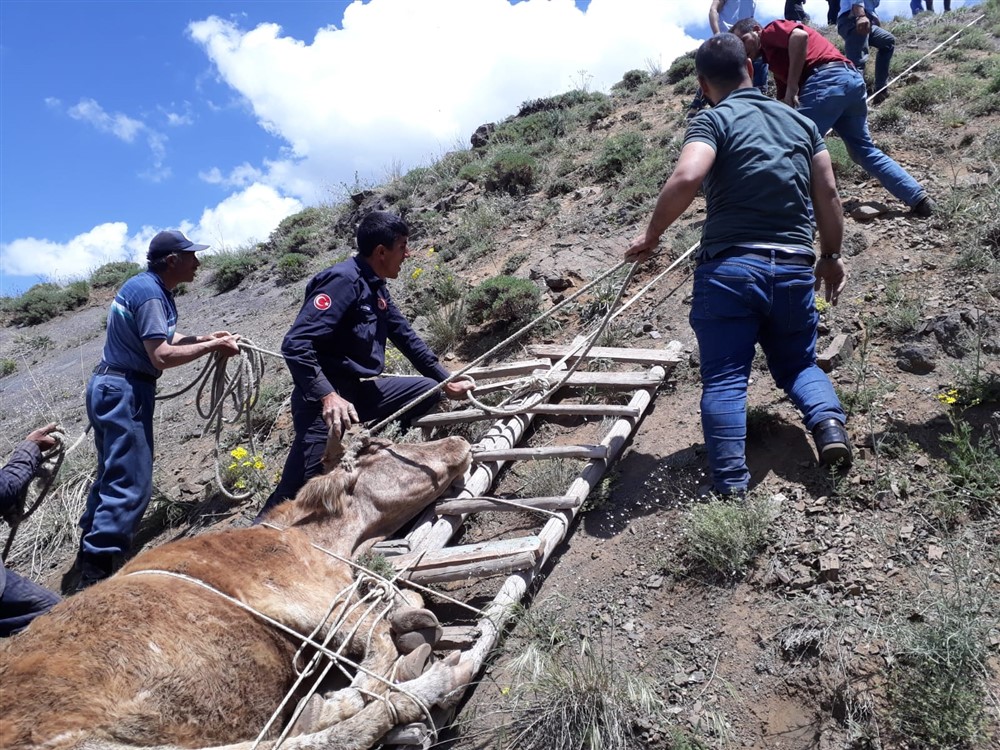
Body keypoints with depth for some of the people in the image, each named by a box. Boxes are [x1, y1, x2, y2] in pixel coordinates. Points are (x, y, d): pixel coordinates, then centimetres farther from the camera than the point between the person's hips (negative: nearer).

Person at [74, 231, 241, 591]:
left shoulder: (149, 287, 13)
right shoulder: (149, 293, -18)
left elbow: (162, 338, 19)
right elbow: (162, 356, -25)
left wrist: (208, 337, 9)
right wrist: (212, 346, -16)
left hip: (111, 386, 11)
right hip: (125, 391, -11)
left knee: (113, 477, 19)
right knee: (131, 485, -9)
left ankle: (90, 559, 30)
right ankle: (97, 571, -5)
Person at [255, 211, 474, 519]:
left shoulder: (376, 289, 11)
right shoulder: (344, 280, -17)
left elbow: (407, 338, 22)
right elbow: (295, 344, -25)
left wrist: (446, 381, 23)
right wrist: (329, 397, -34)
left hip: (359, 391, 9)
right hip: (325, 401, -9)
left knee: (427, 390, 12)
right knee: (295, 495, -14)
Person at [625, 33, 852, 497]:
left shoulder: (713, 120, 1)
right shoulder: (800, 121, 17)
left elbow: (686, 178, -18)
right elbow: (828, 193, 13)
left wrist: (651, 235, -6)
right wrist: (831, 256, 23)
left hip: (729, 268, -4)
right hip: (795, 270, 5)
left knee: (724, 380, -2)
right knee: (798, 364, 22)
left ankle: (730, 487, -12)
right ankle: (828, 421, -6)